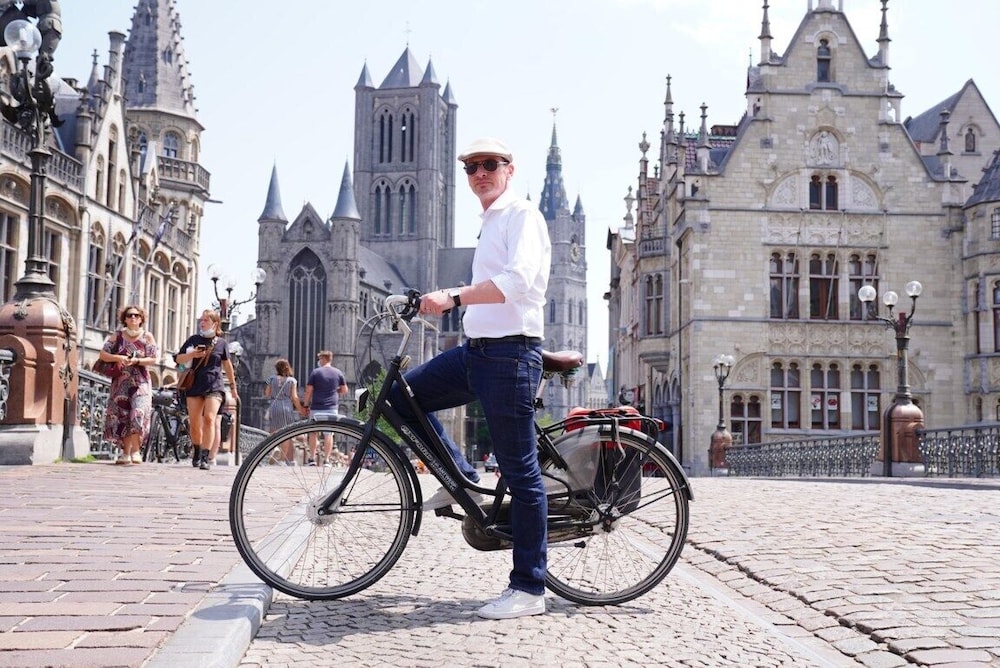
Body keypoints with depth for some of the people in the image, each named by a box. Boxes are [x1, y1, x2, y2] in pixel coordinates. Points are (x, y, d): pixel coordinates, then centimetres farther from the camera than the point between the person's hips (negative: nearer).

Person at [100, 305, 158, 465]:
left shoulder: (147, 337, 5)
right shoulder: (117, 336, 9)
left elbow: (155, 359, -1)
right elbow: (103, 354, 4)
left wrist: (136, 361, -14)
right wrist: (118, 358, -13)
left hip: (140, 382, -2)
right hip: (120, 382, 2)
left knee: (138, 414, -16)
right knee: (122, 416, 0)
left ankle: (135, 451, -10)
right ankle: (126, 452, 6)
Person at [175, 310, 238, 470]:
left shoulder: (221, 343, 5)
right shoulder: (194, 339, 8)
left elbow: (227, 366, 16)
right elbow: (178, 359, 9)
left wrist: (233, 387, 20)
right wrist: (192, 355, -11)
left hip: (214, 387, -2)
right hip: (195, 386, 2)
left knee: (209, 418, -20)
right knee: (194, 424, 4)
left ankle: (206, 458, -21)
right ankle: (196, 452, 28)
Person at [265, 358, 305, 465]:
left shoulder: (272, 379, 4)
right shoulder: (292, 380, 2)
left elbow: (267, 394, 5)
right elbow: (294, 397, -4)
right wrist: (300, 409, 5)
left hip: (274, 407, 0)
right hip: (287, 407, 0)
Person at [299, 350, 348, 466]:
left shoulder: (315, 372, -4)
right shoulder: (338, 373, 4)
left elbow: (308, 391, -6)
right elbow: (344, 390, 9)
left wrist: (305, 406, 3)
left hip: (316, 408, -2)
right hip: (332, 408, 2)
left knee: (313, 433, 10)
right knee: (329, 434, 5)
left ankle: (312, 459, 7)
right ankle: (326, 460, 2)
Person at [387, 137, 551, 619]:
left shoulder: (522, 214, -8)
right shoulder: (489, 224, 21)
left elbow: (518, 280, -25)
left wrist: (453, 297, -33)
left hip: (509, 353, -9)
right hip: (476, 350, 9)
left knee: (520, 472, -5)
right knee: (404, 394, 5)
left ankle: (529, 589, 1)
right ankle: (461, 480, 13)